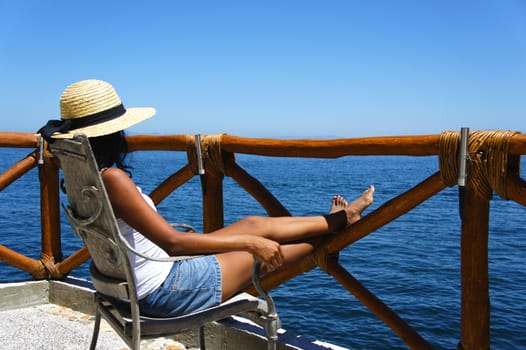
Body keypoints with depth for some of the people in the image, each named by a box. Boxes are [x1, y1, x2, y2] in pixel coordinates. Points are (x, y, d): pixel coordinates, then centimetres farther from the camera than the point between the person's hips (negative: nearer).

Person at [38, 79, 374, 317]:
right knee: (264, 251, 7)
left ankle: (336, 218, 30)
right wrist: (252, 243, -25)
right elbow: (173, 242, -32)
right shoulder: (111, 178, -29)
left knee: (254, 224, 13)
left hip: (143, 284, 9)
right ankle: (339, 220, 31)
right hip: (163, 291, -9)